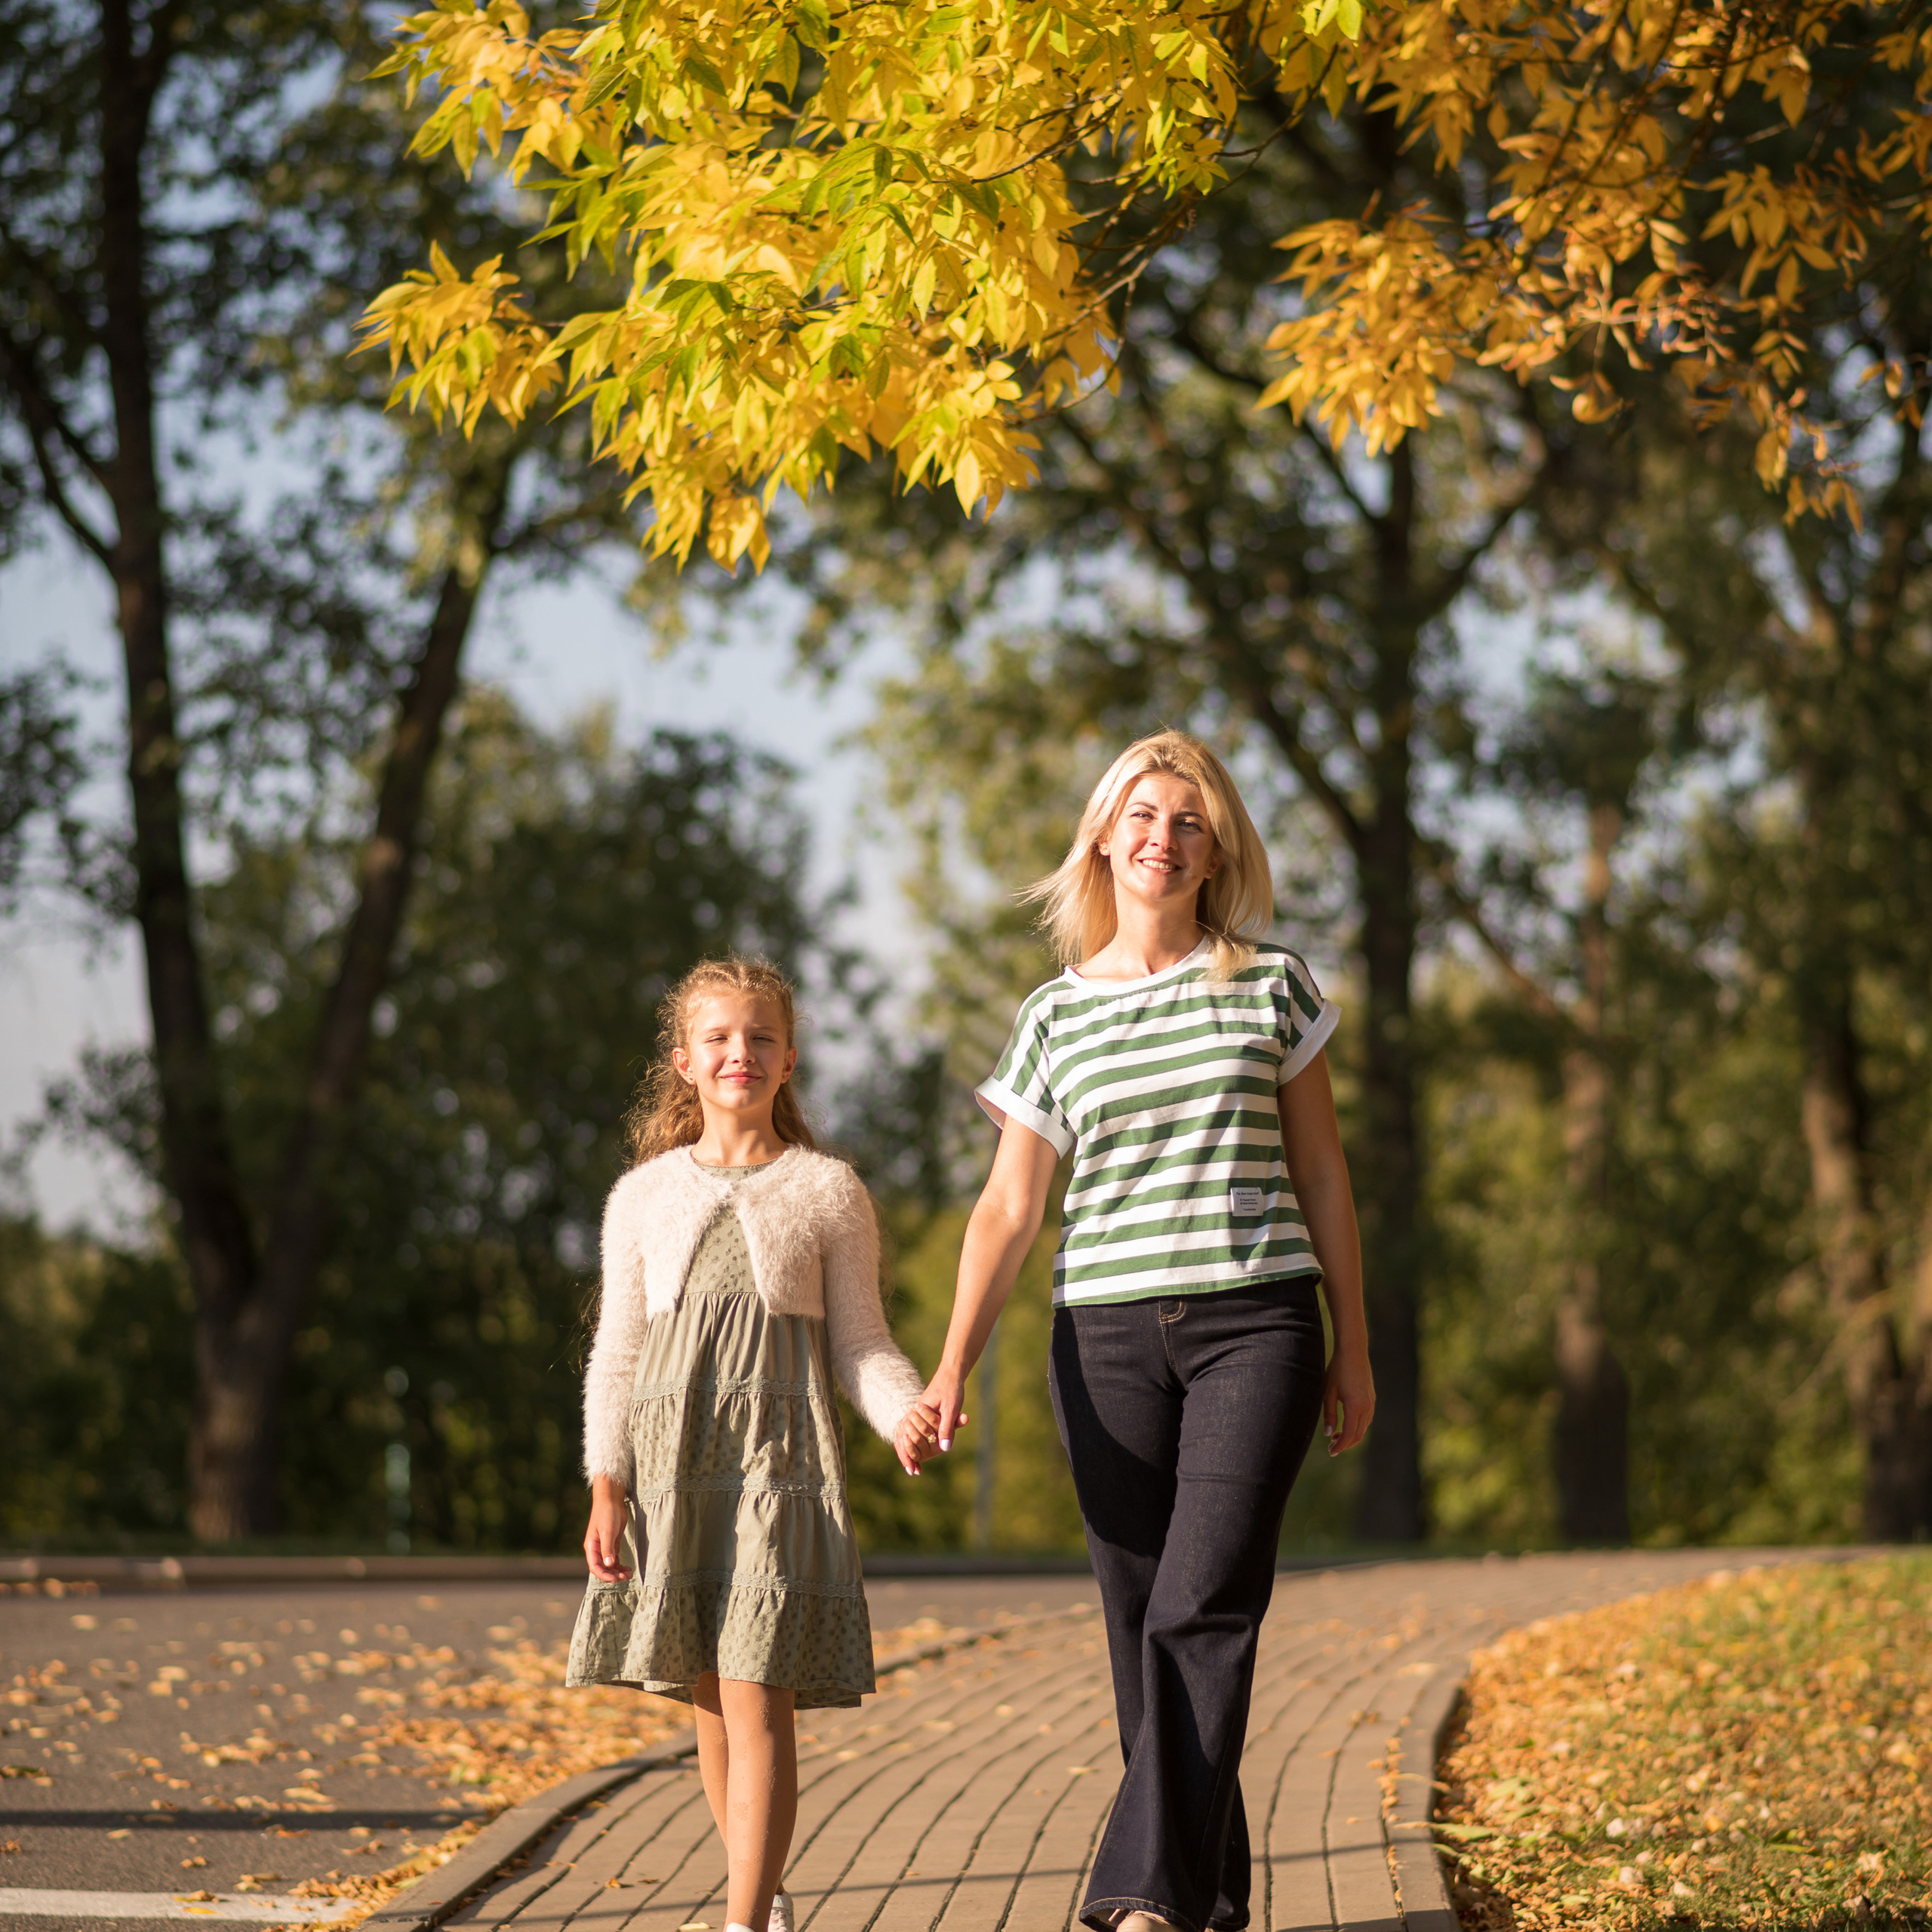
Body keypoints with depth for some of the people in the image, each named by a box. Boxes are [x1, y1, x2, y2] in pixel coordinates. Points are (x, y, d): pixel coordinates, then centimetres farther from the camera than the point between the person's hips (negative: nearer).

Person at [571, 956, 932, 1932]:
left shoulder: (828, 1191, 5)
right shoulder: (644, 1195, 10)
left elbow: (858, 1346, 6)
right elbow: (617, 1352, 10)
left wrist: (906, 1414, -14)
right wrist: (607, 1485, 2)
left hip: (780, 1459, -3)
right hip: (673, 1466, 3)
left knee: (757, 1696, -11)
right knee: (710, 1702, 9)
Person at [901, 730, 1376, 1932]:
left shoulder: (1271, 984, 6)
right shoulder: (1055, 1019, 9)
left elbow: (1322, 1172, 10)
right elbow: (1009, 1212, 5)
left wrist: (1355, 1349, 8)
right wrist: (951, 1374, -6)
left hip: (1255, 1328, -2)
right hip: (1108, 1338, 2)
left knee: (1201, 1612, -16)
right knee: (1145, 1627, 3)